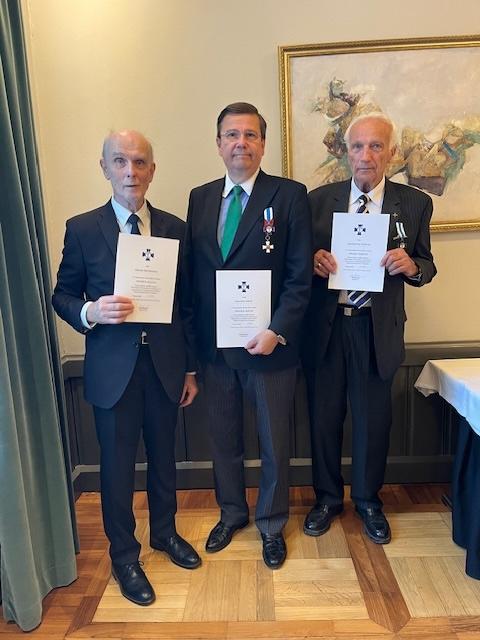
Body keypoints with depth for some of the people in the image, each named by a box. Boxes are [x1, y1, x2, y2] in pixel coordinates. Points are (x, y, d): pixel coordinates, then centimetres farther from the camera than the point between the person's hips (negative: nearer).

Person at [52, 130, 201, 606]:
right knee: (117, 465, 11)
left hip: (165, 365, 2)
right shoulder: (82, 229, -4)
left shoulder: (174, 228, 2)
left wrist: (191, 368, 6)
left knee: (163, 456, 18)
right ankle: (123, 555, 34)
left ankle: (164, 531, 43)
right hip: (113, 368, -2)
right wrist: (92, 311, -22)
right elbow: (62, 297, 1)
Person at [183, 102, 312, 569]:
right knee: (223, 437, 18)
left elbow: (300, 276, -9)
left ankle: (271, 524, 37)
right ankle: (231, 512, 43)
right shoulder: (200, 198, 8)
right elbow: (191, 270, 8)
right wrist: (193, 333, 3)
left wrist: (277, 331, -17)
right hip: (213, 344, 4)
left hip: (269, 343, -3)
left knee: (274, 442, 12)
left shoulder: (289, 195, -5)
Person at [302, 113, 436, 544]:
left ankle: (369, 500, 37)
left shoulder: (415, 204, 2)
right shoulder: (319, 200, 3)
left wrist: (410, 266, -17)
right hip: (325, 325, 1)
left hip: (378, 328, 0)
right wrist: (313, 260, -17)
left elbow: (426, 267, 5)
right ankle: (327, 497, 35)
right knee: (324, 416, 12)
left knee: (373, 417, 12)